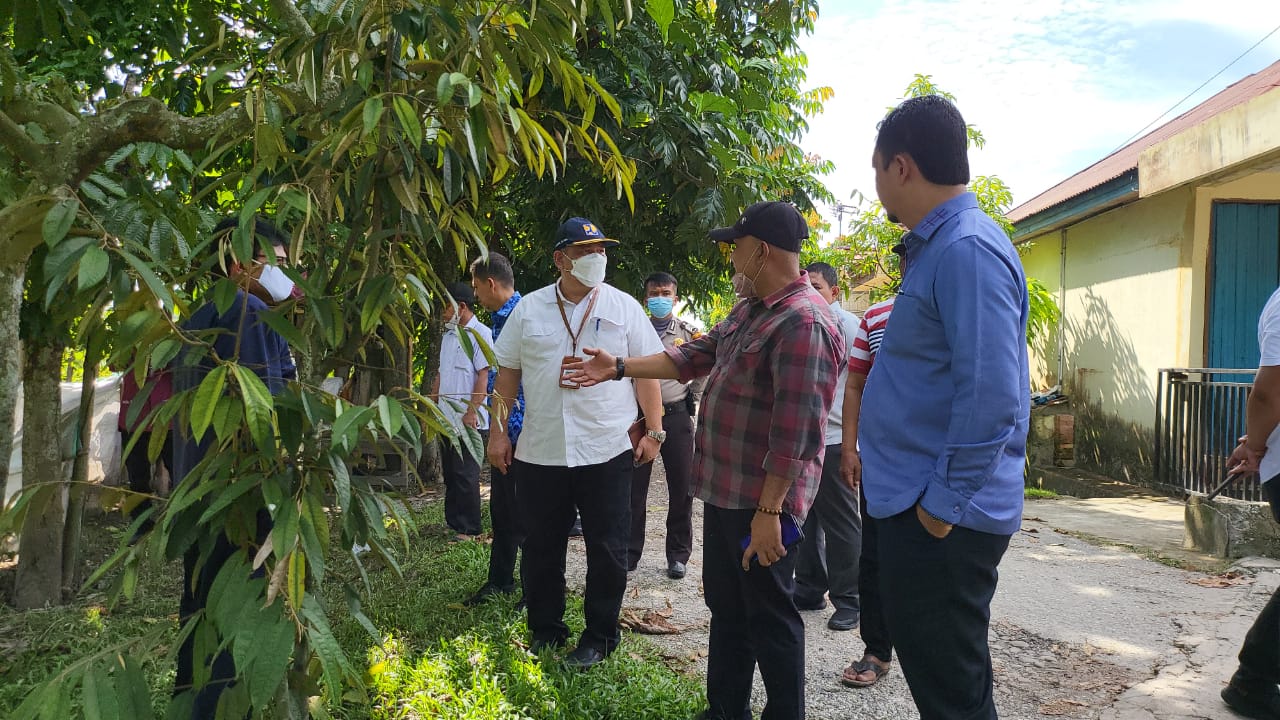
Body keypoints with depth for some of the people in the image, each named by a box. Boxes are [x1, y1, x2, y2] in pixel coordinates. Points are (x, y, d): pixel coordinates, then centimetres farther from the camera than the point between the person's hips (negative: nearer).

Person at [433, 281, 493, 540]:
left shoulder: (480, 334, -9)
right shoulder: (448, 336, 17)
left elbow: (484, 376, -16)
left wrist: (471, 412, -21)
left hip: (469, 421, -8)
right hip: (446, 420, 8)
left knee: (465, 476, -3)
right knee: (450, 475, 13)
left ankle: (468, 530, 5)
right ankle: (452, 523, 22)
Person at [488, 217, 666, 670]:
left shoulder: (624, 307, 2)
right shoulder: (529, 309, 5)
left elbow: (647, 372, 3)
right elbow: (507, 374, 9)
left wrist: (654, 430, -2)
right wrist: (497, 431, 5)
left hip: (607, 451, -1)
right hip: (539, 453, 2)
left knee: (607, 552, 7)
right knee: (541, 550, 12)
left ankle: (599, 637, 23)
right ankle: (544, 633, 28)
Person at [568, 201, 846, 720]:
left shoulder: (804, 322, -22)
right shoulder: (748, 311, 11)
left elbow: (795, 431, -26)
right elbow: (695, 356, 20)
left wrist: (769, 511, -25)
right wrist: (619, 367, 16)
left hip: (761, 503, -10)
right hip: (724, 492, 10)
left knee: (768, 619, 5)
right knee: (725, 607, 21)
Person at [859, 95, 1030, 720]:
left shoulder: (967, 251, -19)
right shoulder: (936, 246, 13)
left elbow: (990, 397, -26)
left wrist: (944, 503, -20)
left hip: (941, 519, -10)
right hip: (918, 504, 10)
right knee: (929, 667, 21)